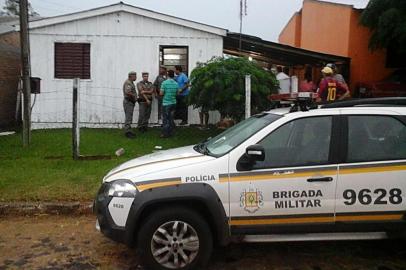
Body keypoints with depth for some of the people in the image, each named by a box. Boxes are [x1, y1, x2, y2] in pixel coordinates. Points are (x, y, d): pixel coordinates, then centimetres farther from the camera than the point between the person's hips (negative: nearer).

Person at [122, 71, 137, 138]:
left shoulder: (131, 82, 16)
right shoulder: (128, 83, -17)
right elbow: (128, 92, -31)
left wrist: (134, 98, 8)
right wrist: (133, 96, -16)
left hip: (131, 102, 11)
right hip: (128, 102, -11)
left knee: (129, 117, 15)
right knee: (128, 118, -7)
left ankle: (128, 131, 23)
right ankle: (127, 132, -3)